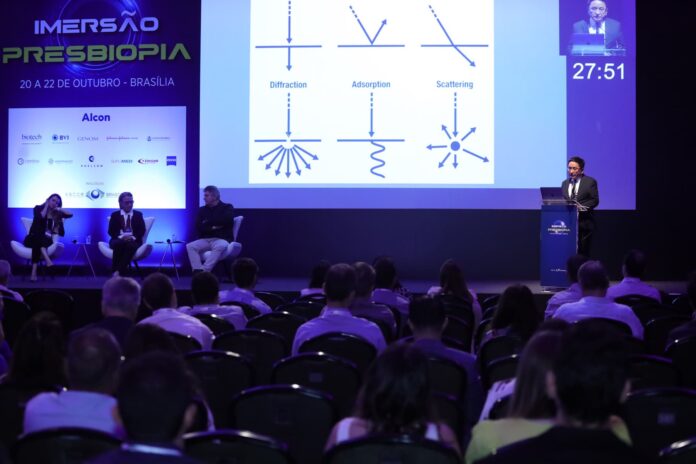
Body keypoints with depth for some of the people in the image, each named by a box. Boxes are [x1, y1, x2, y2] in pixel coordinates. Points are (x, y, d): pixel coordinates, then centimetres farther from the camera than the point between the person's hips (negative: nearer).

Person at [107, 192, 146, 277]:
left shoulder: (138, 215, 16)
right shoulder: (115, 215, 15)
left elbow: (142, 231, 5)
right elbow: (111, 231, 4)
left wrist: (133, 237, -15)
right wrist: (121, 236, -15)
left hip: (133, 240, 0)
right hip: (119, 240, 0)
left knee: (130, 245, -38)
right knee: (119, 244, -37)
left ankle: (119, 272, -45)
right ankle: (115, 270, -40)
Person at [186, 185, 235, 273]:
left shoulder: (227, 207, 9)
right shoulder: (202, 210, 18)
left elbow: (226, 220, -12)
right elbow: (198, 227, 5)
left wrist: (207, 222, -1)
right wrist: (212, 227, -12)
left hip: (222, 239, -4)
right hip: (205, 240, 4)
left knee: (220, 246, -39)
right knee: (190, 246, -25)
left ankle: (203, 271, -45)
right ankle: (198, 271, -39)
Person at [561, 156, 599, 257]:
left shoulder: (590, 182, 3)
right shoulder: (565, 183, 17)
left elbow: (595, 200, -3)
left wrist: (581, 207, -17)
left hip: (584, 223, -4)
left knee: (583, 252, -5)